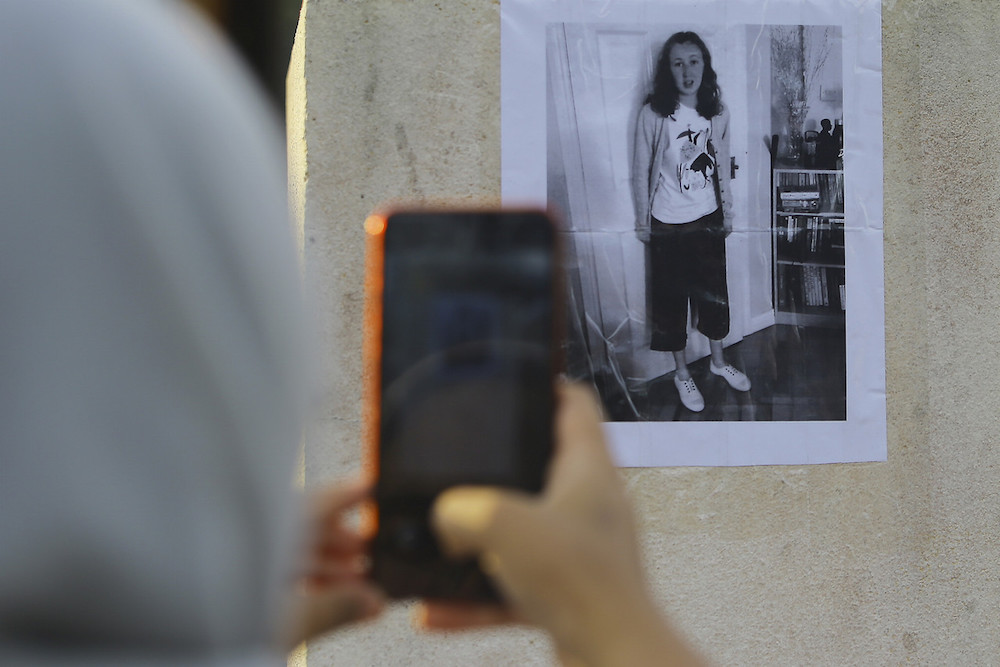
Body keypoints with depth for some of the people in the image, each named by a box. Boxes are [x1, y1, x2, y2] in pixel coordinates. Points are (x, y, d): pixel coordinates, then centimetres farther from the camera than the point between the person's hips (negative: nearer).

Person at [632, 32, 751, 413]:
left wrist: (727, 213, 12)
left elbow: (722, 167, 6)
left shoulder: (717, 113, -4)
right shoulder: (654, 114, -16)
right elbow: (641, 171, -7)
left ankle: (718, 361, 38)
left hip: (708, 220, 3)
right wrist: (642, 221, -3)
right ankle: (682, 373, 27)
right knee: (672, 298, 9)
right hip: (669, 224, -3)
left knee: (714, 294, 17)